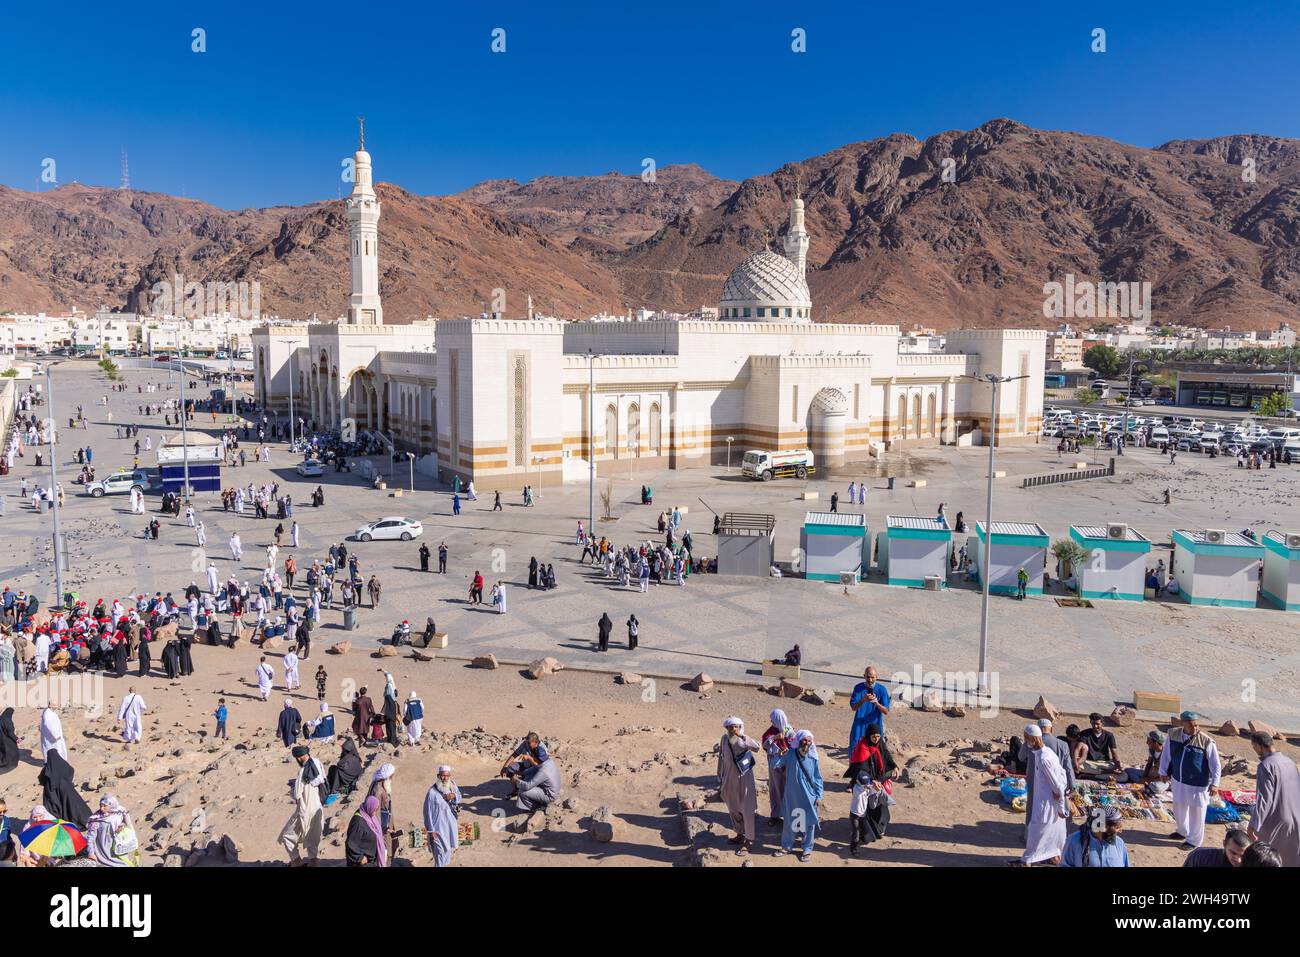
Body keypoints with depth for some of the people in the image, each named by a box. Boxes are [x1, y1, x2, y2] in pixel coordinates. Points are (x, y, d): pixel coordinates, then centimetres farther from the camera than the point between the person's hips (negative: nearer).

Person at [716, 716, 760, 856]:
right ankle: (740, 835, 37)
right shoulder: (724, 739, -2)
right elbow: (721, 759, 7)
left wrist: (742, 736, -41)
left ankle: (748, 841, 12)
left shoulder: (744, 739, -15)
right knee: (733, 810, 18)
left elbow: (757, 747, -35)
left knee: (747, 811, 0)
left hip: (744, 778, -5)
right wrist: (720, 780, 9)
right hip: (729, 779, 5)